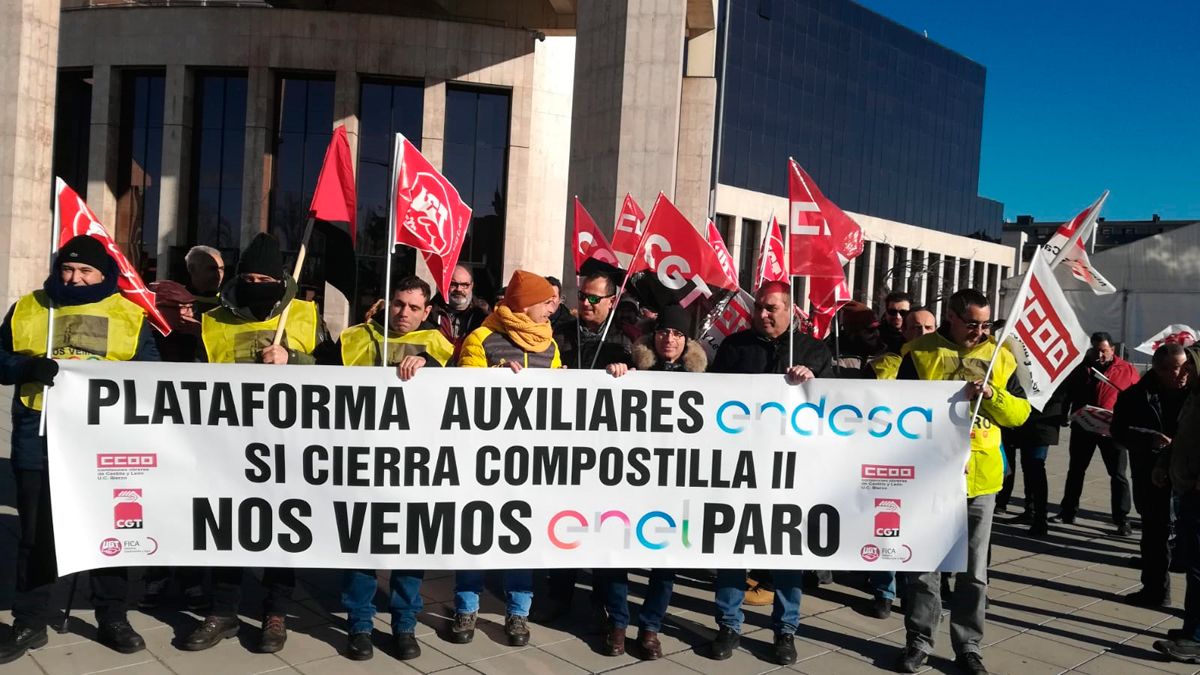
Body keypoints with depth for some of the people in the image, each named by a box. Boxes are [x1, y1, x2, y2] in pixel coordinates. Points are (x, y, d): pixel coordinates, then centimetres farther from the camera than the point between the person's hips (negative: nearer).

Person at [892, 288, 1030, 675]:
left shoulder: (1000, 357, 7)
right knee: (924, 566, 7)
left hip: (979, 477, 2)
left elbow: (1020, 412, 5)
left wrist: (992, 395, -13)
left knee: (974, 570, 11)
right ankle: (919, 642, 21)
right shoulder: (920, 352, -2)